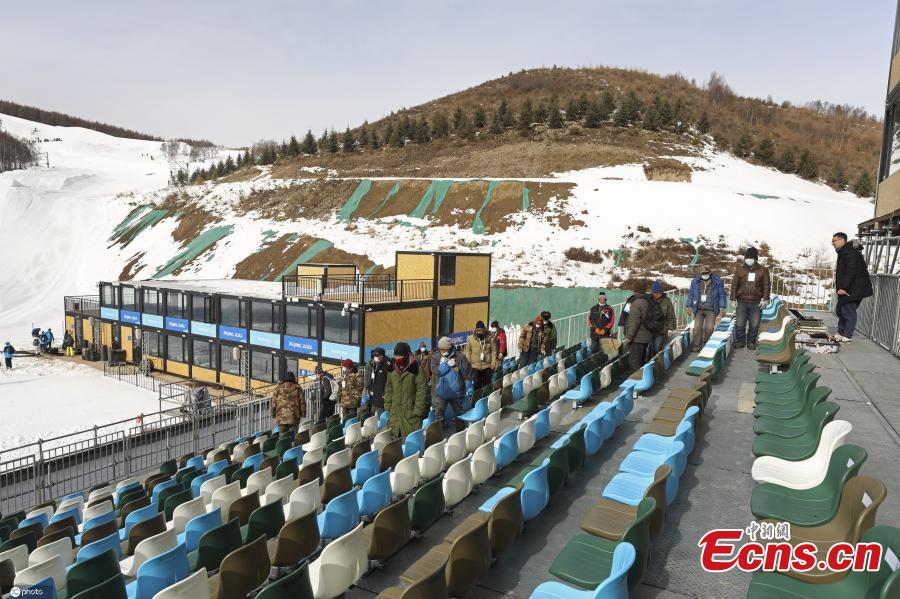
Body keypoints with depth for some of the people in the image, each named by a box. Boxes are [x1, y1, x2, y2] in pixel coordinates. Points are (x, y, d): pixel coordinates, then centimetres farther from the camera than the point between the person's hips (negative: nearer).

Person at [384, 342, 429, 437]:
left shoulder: (416, 368, -9)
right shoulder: (392, 369, 8)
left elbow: (422, 390, -11)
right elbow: (388, 389, 16)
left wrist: (418, 410, -13)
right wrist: (387, 407, 10)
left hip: (411, 413, -5)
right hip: (395, 413, 5)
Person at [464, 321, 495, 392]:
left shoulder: (489, 338, -3)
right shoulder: (471, 339, -3)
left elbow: (493, 351, -1)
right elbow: (468, 351, 2)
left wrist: (493, 363, -7)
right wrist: (468, 362, -5)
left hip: (487, 366, 0)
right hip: (475, 367, 0)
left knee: (487, 385, 12)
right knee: (476, 386, 8)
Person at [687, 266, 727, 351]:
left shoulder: (717, 281, 0)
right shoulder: (695, 282, 5)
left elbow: (722, 295, 3)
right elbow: (691, 294, 12)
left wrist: (722, 308, -3)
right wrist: (689, 307, 7)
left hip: (711, 310, -1)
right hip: (699, 310, 1)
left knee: (709, 328, -11)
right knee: (697, 327, -11)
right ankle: (696, 346, 0)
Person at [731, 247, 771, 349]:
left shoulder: (763, 270, 5)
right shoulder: (740, 269, 5)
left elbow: (767, 286, 6)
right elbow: (734, 284, 7)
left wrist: (765, 299, -4)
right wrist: (733, 299, 2)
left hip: (756, 303, 0)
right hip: (741, 302, 0)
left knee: (754, 325, 3)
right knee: (740, 324, -1)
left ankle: (751, 342, 16)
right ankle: (740, 341, 13)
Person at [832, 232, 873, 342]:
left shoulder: (849, 253, -17)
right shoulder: (843, 253, 17)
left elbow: (850, 272, -25)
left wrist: (843, 287, -26)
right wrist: (840, 287, 20)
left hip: (853, 290, -11)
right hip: (847, 289, 11)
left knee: (848, 311, -6)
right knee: (840, 309, 15)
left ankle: (847, 336, -1)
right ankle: (841, 333, 23)